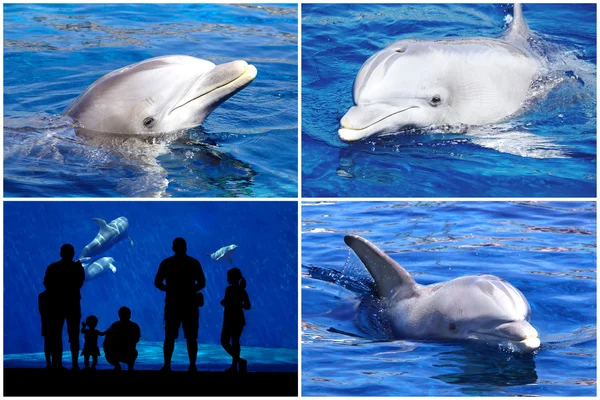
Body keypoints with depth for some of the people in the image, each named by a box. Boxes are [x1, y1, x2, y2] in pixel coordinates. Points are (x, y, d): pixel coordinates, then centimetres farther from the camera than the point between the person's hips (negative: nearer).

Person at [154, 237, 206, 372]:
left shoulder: (166, 263, 2)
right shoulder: (194, 263, 1)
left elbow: (157, 283, 0)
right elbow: (202, 283, 0)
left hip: (172, 304, 0)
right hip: (190, 304, 0)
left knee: (170, 337, 6)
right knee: (191, 337, 4)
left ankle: (167, 366, 1)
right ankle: (192, 366, 0)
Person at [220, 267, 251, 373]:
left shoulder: (229, 289, -14)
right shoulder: (242, 290, 6)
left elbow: (226, 303, -21)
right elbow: (248, 306, 6)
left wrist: (223, 302, -1)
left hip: (230, 320, -7)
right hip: (239, 319, 7)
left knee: (224, 342, 0)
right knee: (235, 342, 14)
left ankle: (240, 361, -15)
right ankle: (234, 366, 15)